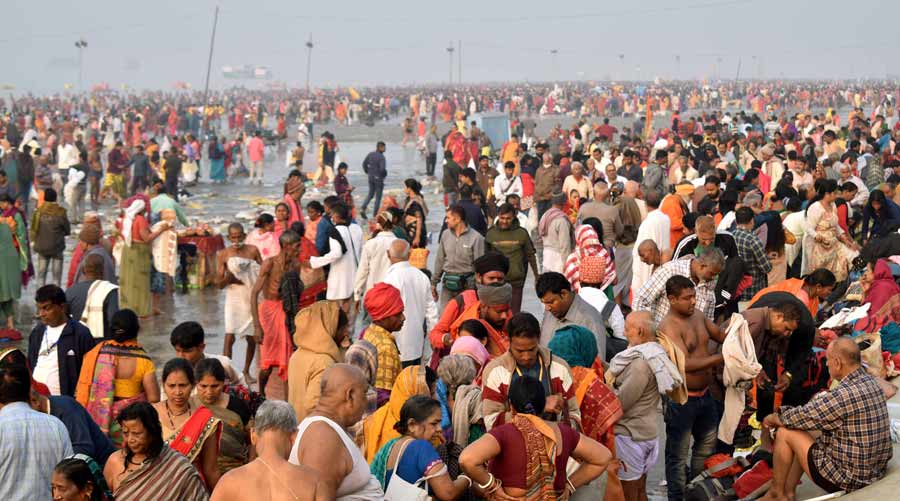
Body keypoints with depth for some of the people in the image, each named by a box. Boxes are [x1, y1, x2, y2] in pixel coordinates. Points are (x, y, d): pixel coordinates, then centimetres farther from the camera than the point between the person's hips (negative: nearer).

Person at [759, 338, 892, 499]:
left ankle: (777, 493, 20)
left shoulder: (844, 395, -26)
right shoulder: (870, 382, 3)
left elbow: (801, 416, -13)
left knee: (784, 432, 2)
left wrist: (773, 418, 7)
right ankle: (788, 491, 26)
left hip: (849, 480, -9)